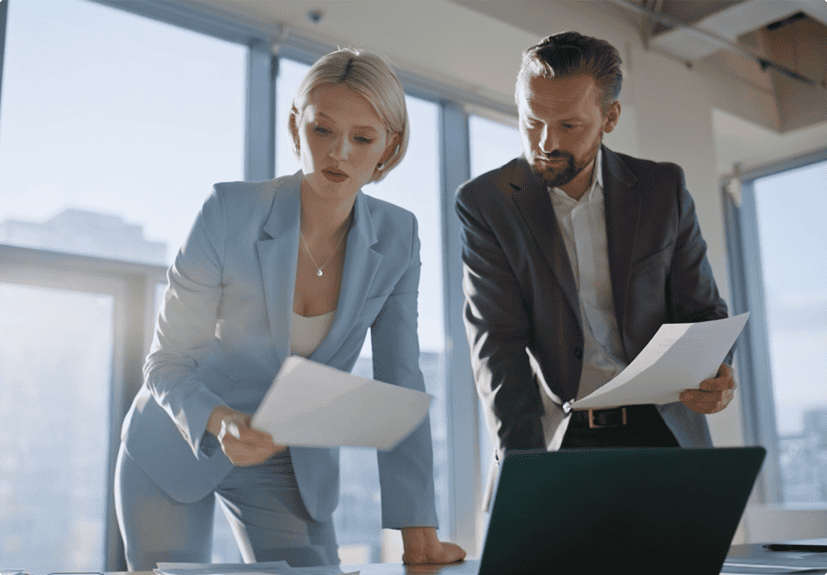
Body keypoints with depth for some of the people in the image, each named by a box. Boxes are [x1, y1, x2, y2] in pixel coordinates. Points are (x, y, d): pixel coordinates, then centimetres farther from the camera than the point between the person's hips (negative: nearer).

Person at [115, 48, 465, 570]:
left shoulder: (396, 238, -13)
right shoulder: (229, 212, -22)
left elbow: (400, 385, -10)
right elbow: (168, 361, -17)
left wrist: (420, 534, -14)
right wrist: (220, 423, -40)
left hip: (292, 465, 3)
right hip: (176, 450, -2)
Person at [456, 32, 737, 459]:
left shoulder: (663, 188, 3)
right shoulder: (484, 203, -4)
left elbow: (701, 310, 10)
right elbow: (496, 342, -10)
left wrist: (716, 373, -13)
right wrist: (522, 465, -22)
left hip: (660, 429, 1)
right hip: (554, 438, -1)